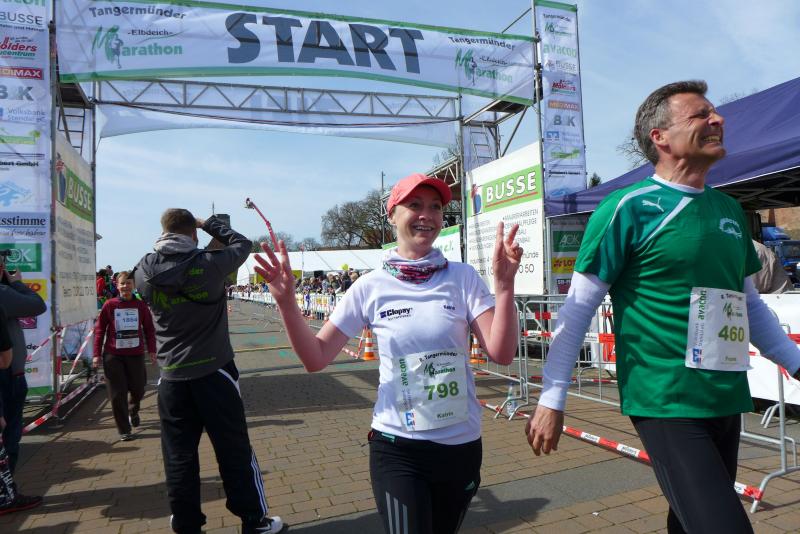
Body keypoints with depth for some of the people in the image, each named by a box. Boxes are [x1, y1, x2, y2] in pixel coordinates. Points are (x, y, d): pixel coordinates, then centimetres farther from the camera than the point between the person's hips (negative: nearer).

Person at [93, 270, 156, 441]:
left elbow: (149, 329, 5)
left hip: (136, 354, 1)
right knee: (117, 394, 1)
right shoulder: (110, 305, -2)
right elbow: (99, 329, 1)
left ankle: (133, 411, 42)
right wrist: (97, 354, -2)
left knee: (138, 389, 8)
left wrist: (151, 350, 0)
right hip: (113, 355, -1)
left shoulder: (141, 305, 1)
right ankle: (124, 430, 14)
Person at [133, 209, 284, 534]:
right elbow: (242, 243, 3)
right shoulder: (207, 265, -14)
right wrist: (209, 224, 13)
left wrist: (164, 241, 14)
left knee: (179, 454, 14)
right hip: (213, 372, -3)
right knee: (235, 450, 8)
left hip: (171, 377, 3)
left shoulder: (144, 272, -5)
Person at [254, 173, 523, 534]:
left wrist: (505, 282, -25)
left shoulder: (463, 278, -7)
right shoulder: (371, 287, -7)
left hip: (461, 445, 2)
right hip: (397, 449, -2)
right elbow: (316, 359, -6)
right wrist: (286, 302, -20)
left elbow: (502, 354, -14)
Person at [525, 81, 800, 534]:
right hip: (666, 401, -7)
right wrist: (552, 399, -12)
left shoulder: (730, 210, 10)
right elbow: (579, 309, -11)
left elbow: (749, 305, 21)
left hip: (727, 400, 7)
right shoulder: (629, 207, -11)